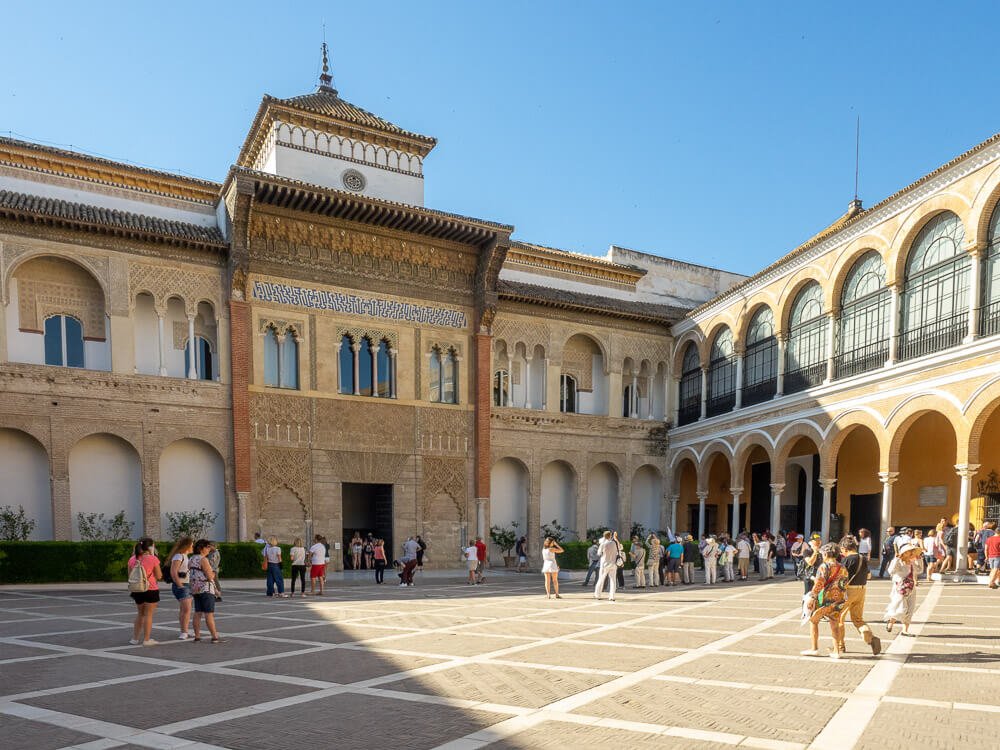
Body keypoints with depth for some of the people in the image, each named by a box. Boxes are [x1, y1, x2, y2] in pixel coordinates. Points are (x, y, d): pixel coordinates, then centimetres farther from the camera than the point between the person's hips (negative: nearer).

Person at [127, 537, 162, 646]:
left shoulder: (132, 559, 2)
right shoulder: (153, 559, -12)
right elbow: (159, 576, -6)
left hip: (137, 590, 5)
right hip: (151, 590, -5)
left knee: (140, 614, 20)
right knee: (148, 614, 4)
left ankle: (135, 639, 24)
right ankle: (146, 640, 8)